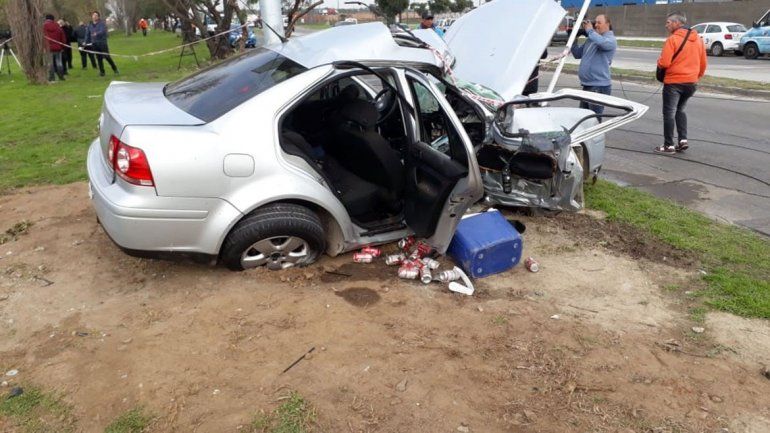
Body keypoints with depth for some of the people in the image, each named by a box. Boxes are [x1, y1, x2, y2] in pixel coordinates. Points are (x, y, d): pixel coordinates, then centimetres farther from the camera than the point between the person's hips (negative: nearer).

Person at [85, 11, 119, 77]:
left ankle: (115, 70, 4)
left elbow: (103, 31, -20)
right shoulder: (90, 25, 12)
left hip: (102, 43, -5)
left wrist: (97, 34, -37)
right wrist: (86, 42, 10)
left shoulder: (102, 23, -4)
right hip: (94, 44, 5)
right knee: (99, 58, 6)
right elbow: (87, 34, 17)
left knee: (107, 56, -9)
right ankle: (102, 72, 12)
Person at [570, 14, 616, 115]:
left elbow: (601, 42, -30)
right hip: (587, 85, 9)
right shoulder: (590, 40, 16)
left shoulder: (610, 40, -7)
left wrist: (590, 30, -14)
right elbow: (577, 54, 18)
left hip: (599, 87, -9)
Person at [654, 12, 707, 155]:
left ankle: (669, 145, 4)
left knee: (669, 113, 2)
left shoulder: (672, 39, -13)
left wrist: (659, 61, 3)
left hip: (674, 82, -7)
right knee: (680, 110, 22)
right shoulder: (698, 39, 9)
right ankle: (683, 140, 13)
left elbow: (664, 63, -19)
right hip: (691, 82, 7)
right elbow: (703, 64, 13)